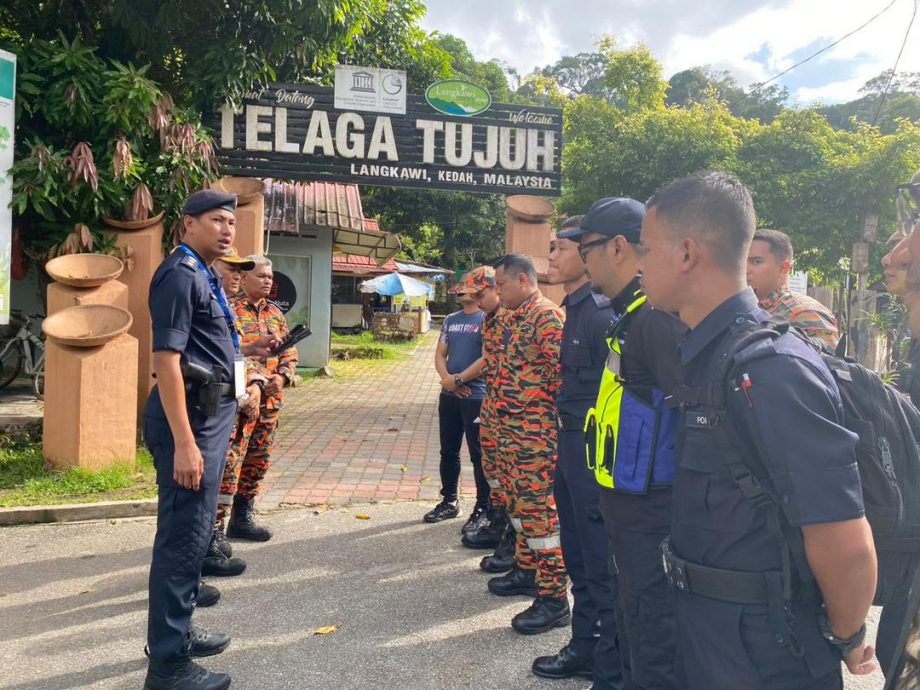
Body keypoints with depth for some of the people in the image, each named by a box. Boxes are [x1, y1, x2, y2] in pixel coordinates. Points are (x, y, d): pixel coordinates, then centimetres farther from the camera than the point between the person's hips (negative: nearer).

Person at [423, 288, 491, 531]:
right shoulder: (450, 320, 13)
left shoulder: (487, 319, -7)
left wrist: (458, 380, -13)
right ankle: (449, 501, 27)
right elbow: (440, 353, 10)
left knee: (479, 455, 0)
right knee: (448, 451, 14)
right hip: (448, 395, 7)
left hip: (476, 396, -7)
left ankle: (483, 509, 9)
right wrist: (446, 378, -9)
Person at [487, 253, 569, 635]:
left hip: (535, 435, -10)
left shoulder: (547, 316, -16)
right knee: (518, 504, 19)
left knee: (539, 511, -6)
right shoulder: (514, 318, 14)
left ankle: (554, 598, 2)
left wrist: (553, 424, -16)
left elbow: (562, 375, -21)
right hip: (509, 431, 10)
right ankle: (527, 571, 34)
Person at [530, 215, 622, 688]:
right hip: (570, 443, 10)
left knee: (601, 565, 1)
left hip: (592, 448, -10)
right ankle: (585, 648, 36)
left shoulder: (602, 312, -18)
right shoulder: (575, 308, 13)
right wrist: (564, 418, 16)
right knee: (578, 558, 20)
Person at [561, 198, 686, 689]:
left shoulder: (658, 315, -21)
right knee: (631, 622, 24)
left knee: (652, 637, 4)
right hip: (626, 501, 10)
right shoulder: (627, 313, 10)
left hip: (650, 508, -10)